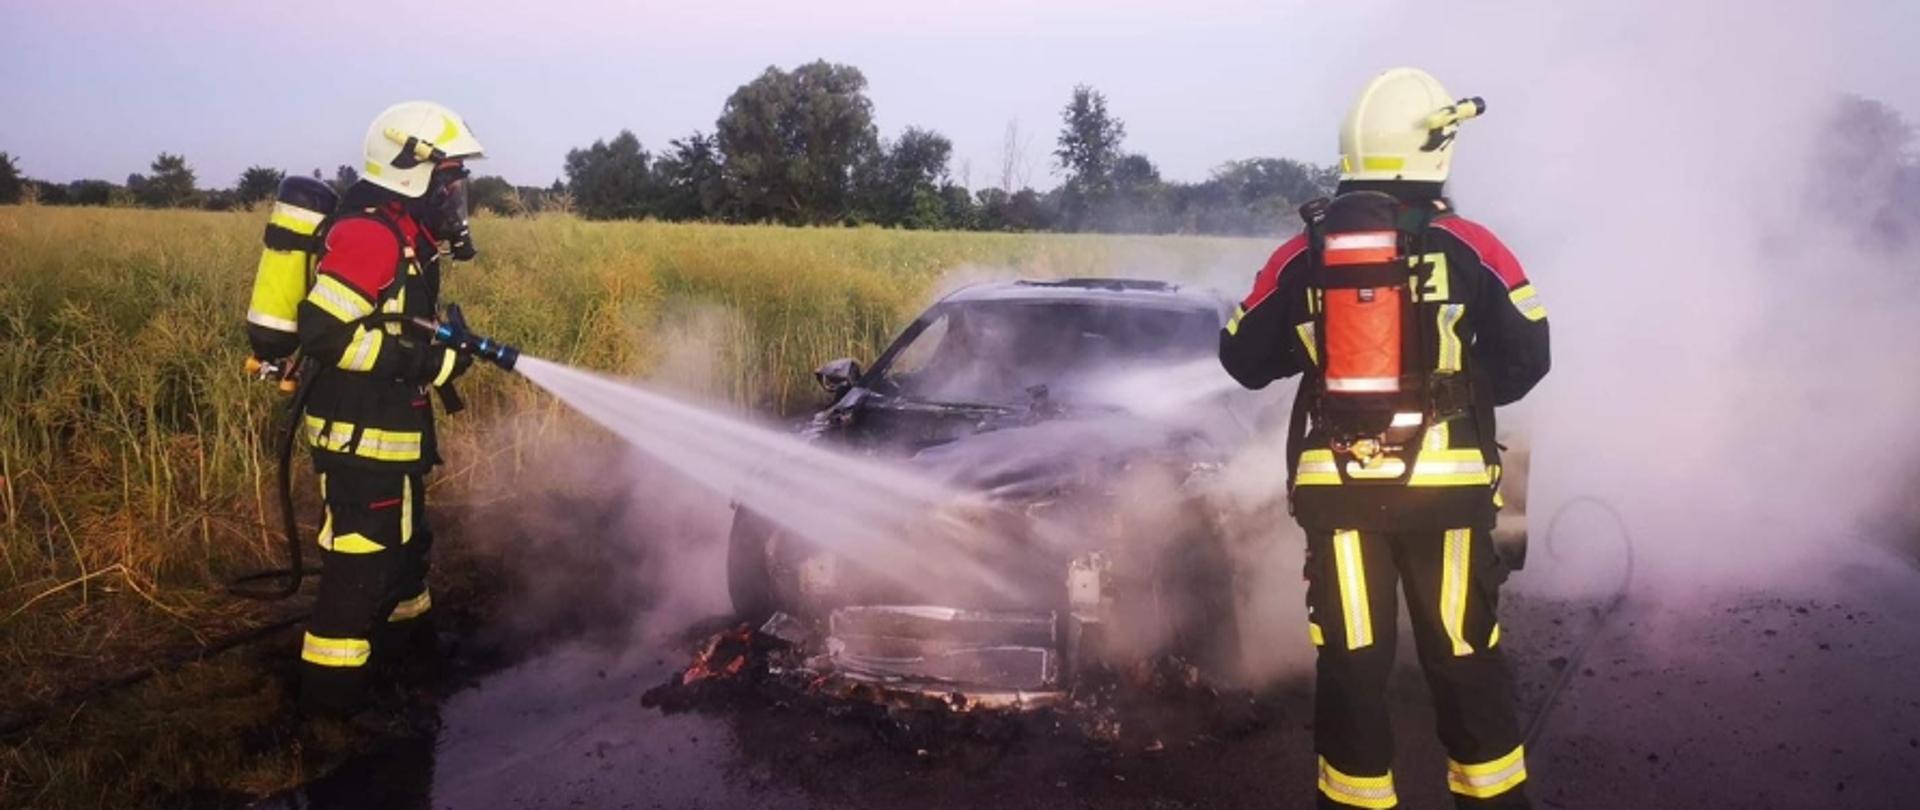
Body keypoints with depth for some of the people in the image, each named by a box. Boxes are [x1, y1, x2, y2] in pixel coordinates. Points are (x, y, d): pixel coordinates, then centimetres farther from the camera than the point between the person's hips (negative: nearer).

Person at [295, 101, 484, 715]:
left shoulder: (404, 236, 13)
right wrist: (421, 358, -25)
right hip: (360, 434, -11)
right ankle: (331, 687, 6)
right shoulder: (370, 234, -20)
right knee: (360, 557, -4)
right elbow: (322, 331, -27)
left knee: (405, 538, 24)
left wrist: (441, 350, 7)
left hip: (391, 430, 11)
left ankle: (407, 635, 43)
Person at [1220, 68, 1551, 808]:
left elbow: (1242, 358, 8)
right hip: (1444, 482, -1)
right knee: (1464, 657, 10)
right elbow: (1525, 356, -2)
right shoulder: (1469, 247, -2)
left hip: (1336, 485, 1)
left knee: (1351, 661, 8)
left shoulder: (1302, 256, 3)